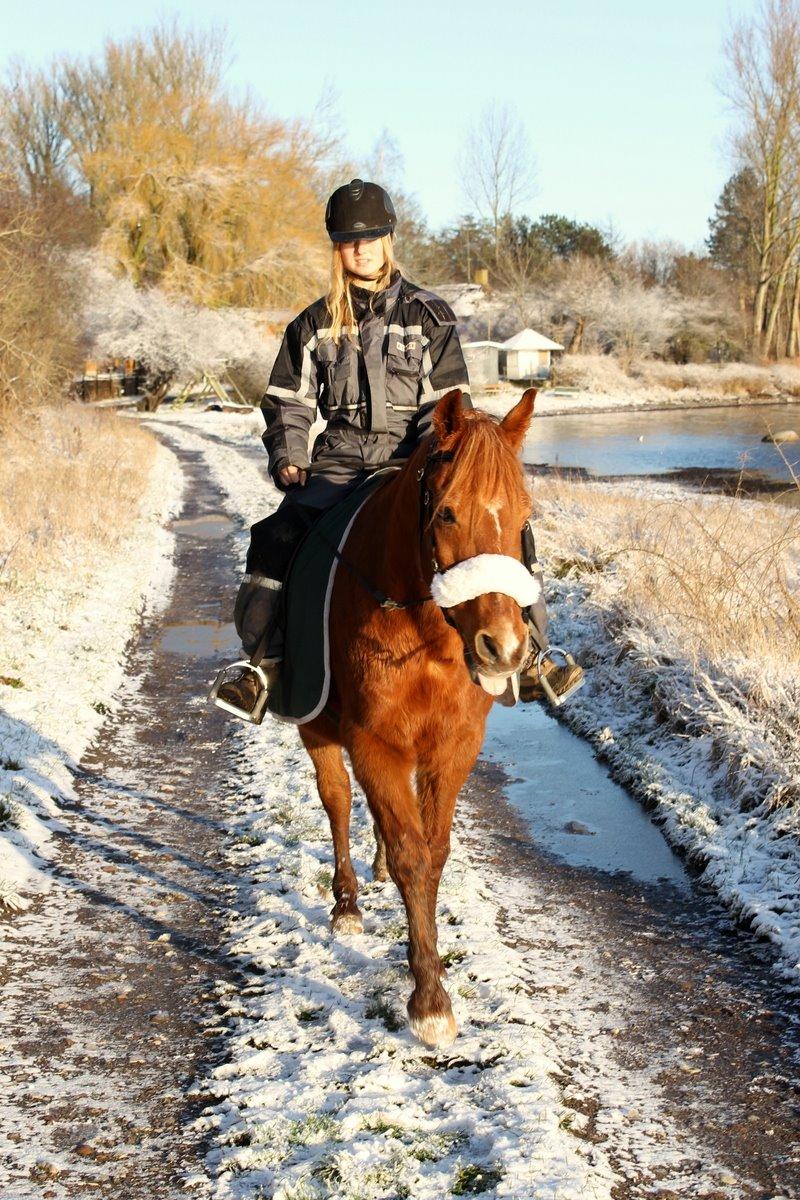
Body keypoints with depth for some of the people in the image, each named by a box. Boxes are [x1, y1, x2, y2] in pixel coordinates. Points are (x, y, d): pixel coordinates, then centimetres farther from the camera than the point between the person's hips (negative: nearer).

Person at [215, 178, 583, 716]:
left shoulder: (428, 314, 5)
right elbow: (288, 400, 16)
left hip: (414, 458, -1)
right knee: (279, 535, -24)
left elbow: (449, 401, 1)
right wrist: (289, 459, -1)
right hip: (340, 463, 1)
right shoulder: (315, 324, 11)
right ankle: (266, 662, -12)